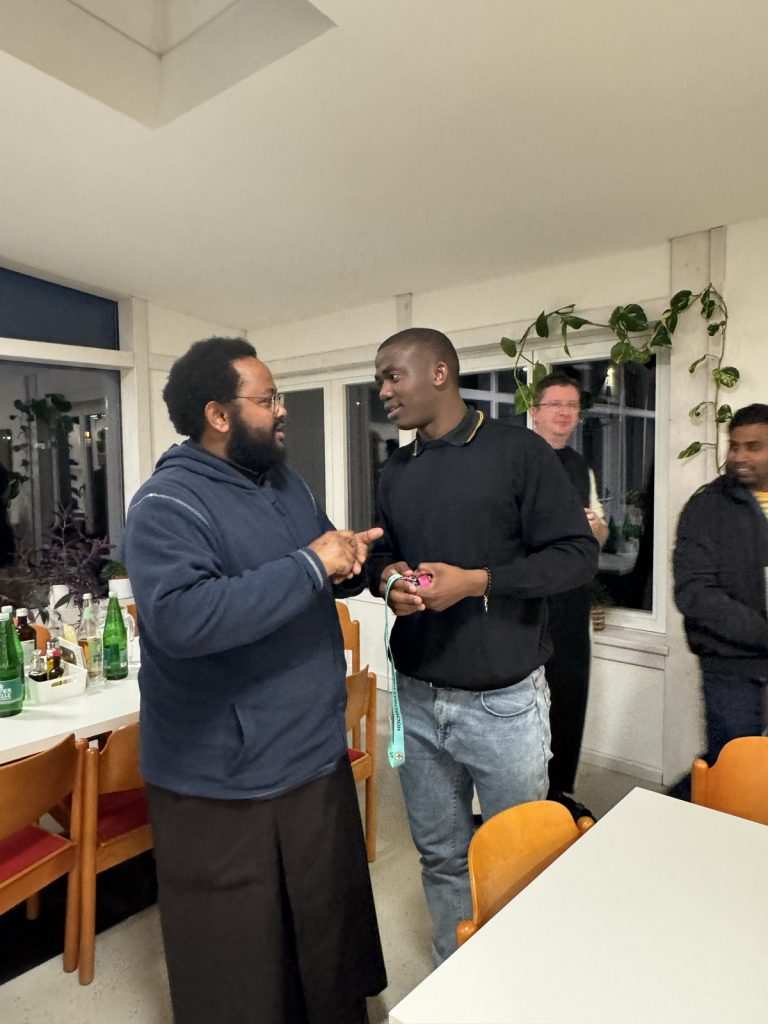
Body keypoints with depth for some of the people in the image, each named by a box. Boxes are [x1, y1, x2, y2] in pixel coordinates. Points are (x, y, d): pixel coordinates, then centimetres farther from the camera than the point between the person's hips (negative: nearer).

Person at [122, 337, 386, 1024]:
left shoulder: (287, 483, 7)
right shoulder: (168, 504, -18)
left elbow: (329, 572, 18)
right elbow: (179, 618, -34)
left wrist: (351, 557, -6)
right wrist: (310, 566, -30)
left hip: (318, 757, 8)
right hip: (223, 787, -7)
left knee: (332, 944, 27)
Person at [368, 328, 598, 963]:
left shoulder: (518, 451, -8)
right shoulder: (396, 473, 9)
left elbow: (577, 552, -11)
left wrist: (475, 582, -21)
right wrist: (387, 578, -6)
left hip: (503, 700, -4)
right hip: (418, 697, 5)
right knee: (440, 855, 19)